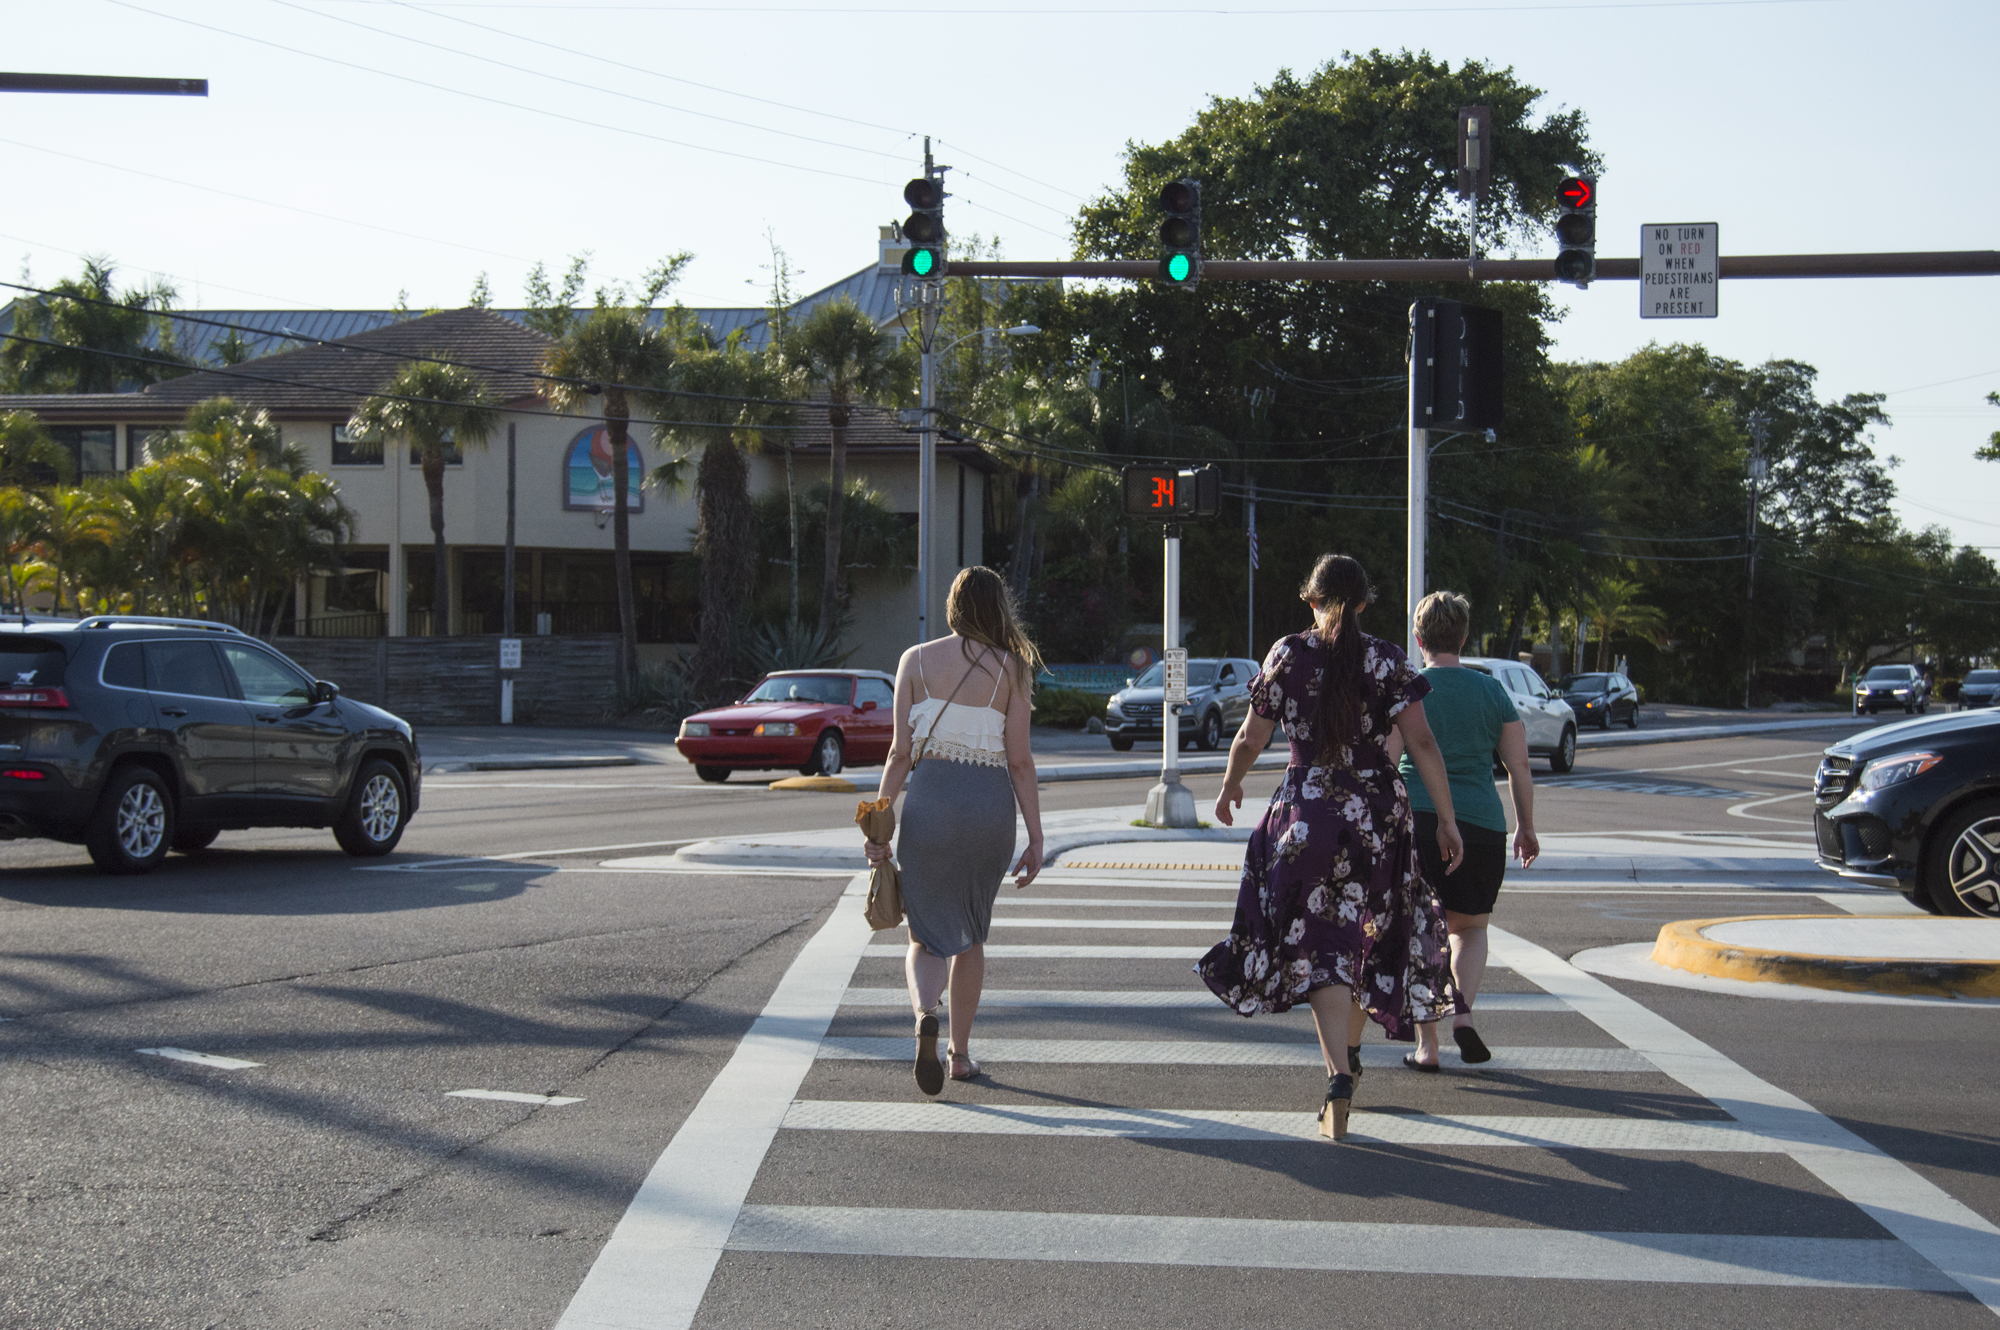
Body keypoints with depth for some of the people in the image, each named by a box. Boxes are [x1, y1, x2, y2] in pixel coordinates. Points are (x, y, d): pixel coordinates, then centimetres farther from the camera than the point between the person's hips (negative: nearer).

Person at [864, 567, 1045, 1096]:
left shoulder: (916, 661, 2)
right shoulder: (1012, 669, 2)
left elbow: (901, 752, -1)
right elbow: (1019, 760, -2)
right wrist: (1036, 840, 1)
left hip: (929, 799, -1)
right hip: (992, 804, 1)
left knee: (927, 936, 8)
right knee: (971, 933, 19)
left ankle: (925, 1012, -23)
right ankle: (961, 1051, 24)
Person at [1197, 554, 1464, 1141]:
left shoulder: (1287, 655, -2)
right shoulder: (1387, 660, -2)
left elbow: (1251, 738, 2)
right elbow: (1422, 743, -9)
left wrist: (1230, 788, 20)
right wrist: (1445, 819, -5)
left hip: (1305, 809, -1)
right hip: (1379, 813, 1)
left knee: (1322, 946, -2)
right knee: (1366, 932, 20)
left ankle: (1338, 1078, -17)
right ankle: (1349, 1054, 37)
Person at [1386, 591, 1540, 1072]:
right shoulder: (1492, 691, 5)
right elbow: (1520, 768, 7)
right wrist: (1526, 827, 18)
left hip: (1415, 817, -1)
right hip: (1479, 823, 2)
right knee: (1470, 928, 19)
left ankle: (1426, 1045, 6)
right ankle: (1463, 1013, -4)